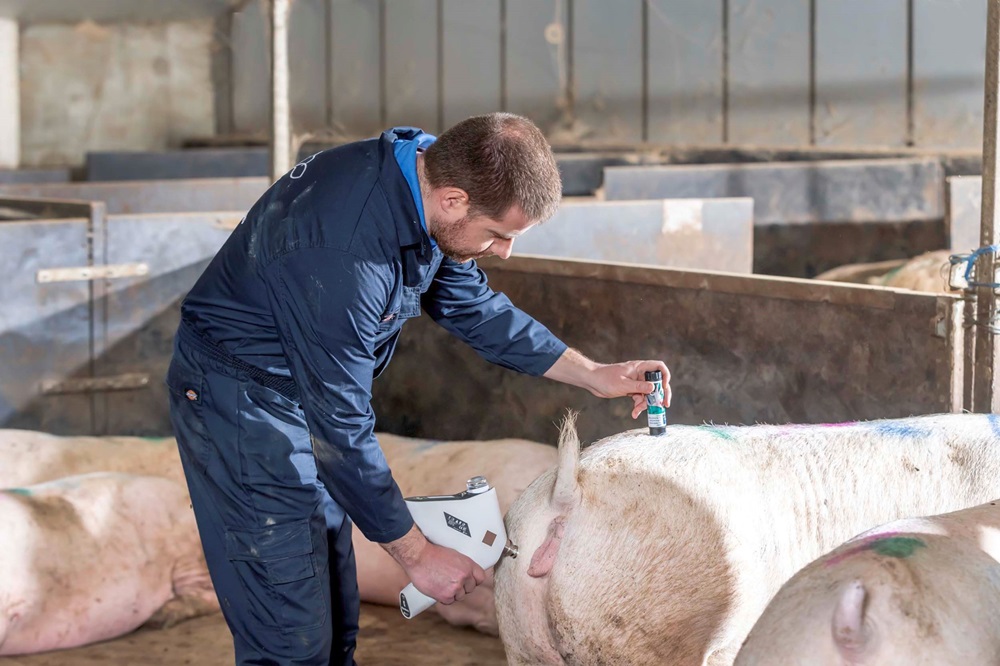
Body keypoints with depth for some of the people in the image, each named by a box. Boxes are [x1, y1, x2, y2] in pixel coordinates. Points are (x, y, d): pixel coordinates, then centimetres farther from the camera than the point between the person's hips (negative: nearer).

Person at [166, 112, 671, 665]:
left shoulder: (427, 170, -7)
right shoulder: (343, 256, -35)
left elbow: (471, 305, 11)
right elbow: (341, 431, -26)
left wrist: (592, 375, 7)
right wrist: (417, 554, -17)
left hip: (305, 387, 9)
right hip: (240, 400, -9)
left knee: (336, 616, 13)